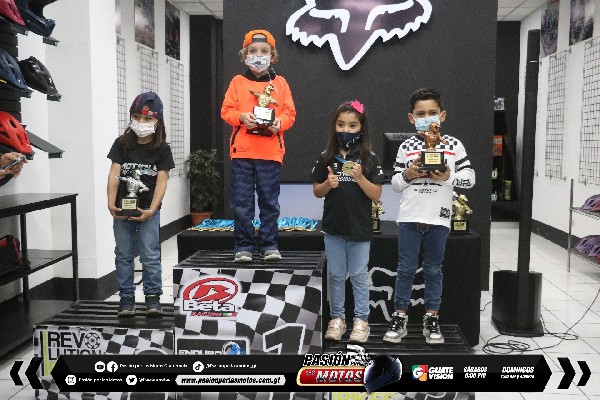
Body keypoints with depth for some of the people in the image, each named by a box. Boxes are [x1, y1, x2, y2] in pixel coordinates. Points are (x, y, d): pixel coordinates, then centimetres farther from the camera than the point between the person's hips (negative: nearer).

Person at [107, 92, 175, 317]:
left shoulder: (161, 149, -3)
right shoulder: (122, 144, 2)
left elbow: (161, 180, -8)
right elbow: (114, 174, -4)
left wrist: (151, 210, -17)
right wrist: (111, 204, -14)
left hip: (147, 211, -2)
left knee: (150, 256, -1)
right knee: (124, 255, 8)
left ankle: (153, 297, 11)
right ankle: (126, 297, 18)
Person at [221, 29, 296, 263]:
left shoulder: (280, 83, 9)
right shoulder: (238, 82, 8)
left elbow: (290, 113, 5)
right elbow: (226, 110, 5)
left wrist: (279, 123, -15)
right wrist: (242, 117, -14)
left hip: (271, 151, 0)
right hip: (242, 150, 0)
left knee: (269, 201, 6)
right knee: (242, 202, 2)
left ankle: (269, 245, 17)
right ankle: (243, 246, 12)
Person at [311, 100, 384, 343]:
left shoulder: (369, 159, -5)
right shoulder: (327, 158, 1)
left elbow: (376, 195, -7)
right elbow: (316, 192, 6)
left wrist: (360, 177, -21)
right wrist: (328, 184, -15)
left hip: (360, 229, -2)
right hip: (333, 228, 2)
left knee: (359, 276, 8)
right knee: (335, 275, 12)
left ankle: (361, 320, 21)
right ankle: (337, 318, 26)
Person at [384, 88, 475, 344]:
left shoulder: (453, 145, 1)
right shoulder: (406, 147, 3)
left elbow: (470, 178, 0)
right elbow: (395, 184, 5)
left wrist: (448, 177, -15)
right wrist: (408, 174, -14)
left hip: (438, 218, 0)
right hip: (409, 217, 0)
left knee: (433, 270, 11)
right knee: (406, 268, 6)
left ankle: (432, 319, 22)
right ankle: (399, 318, 16)